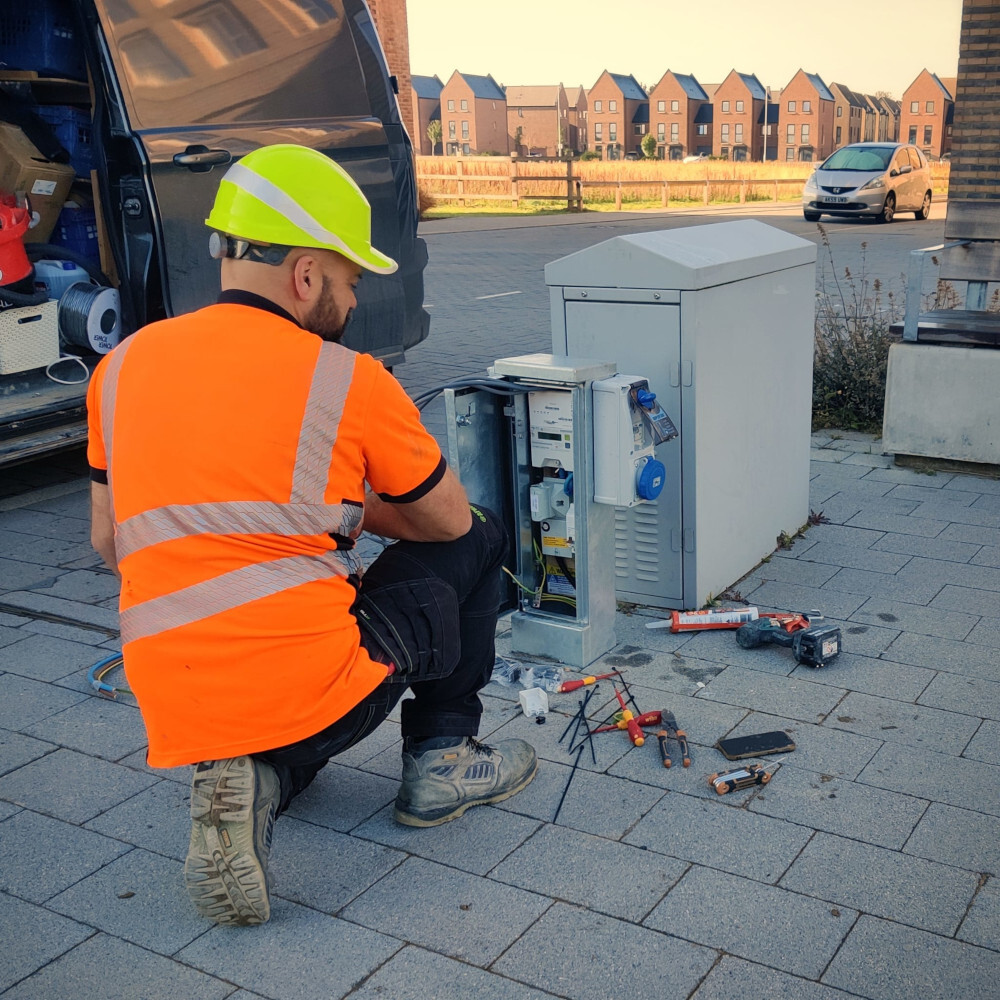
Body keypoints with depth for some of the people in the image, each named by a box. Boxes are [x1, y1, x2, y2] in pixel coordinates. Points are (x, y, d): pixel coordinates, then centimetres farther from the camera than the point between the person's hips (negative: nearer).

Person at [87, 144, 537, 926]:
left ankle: (248, 782, 7)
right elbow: (451, 522, 7)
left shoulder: (122, 367, 8)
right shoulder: (346, 379, -6)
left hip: (176, 709, 5)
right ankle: (442, 759, 20)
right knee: (478, 545, 18)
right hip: (318, 691, -5)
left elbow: (110, 543, 18)